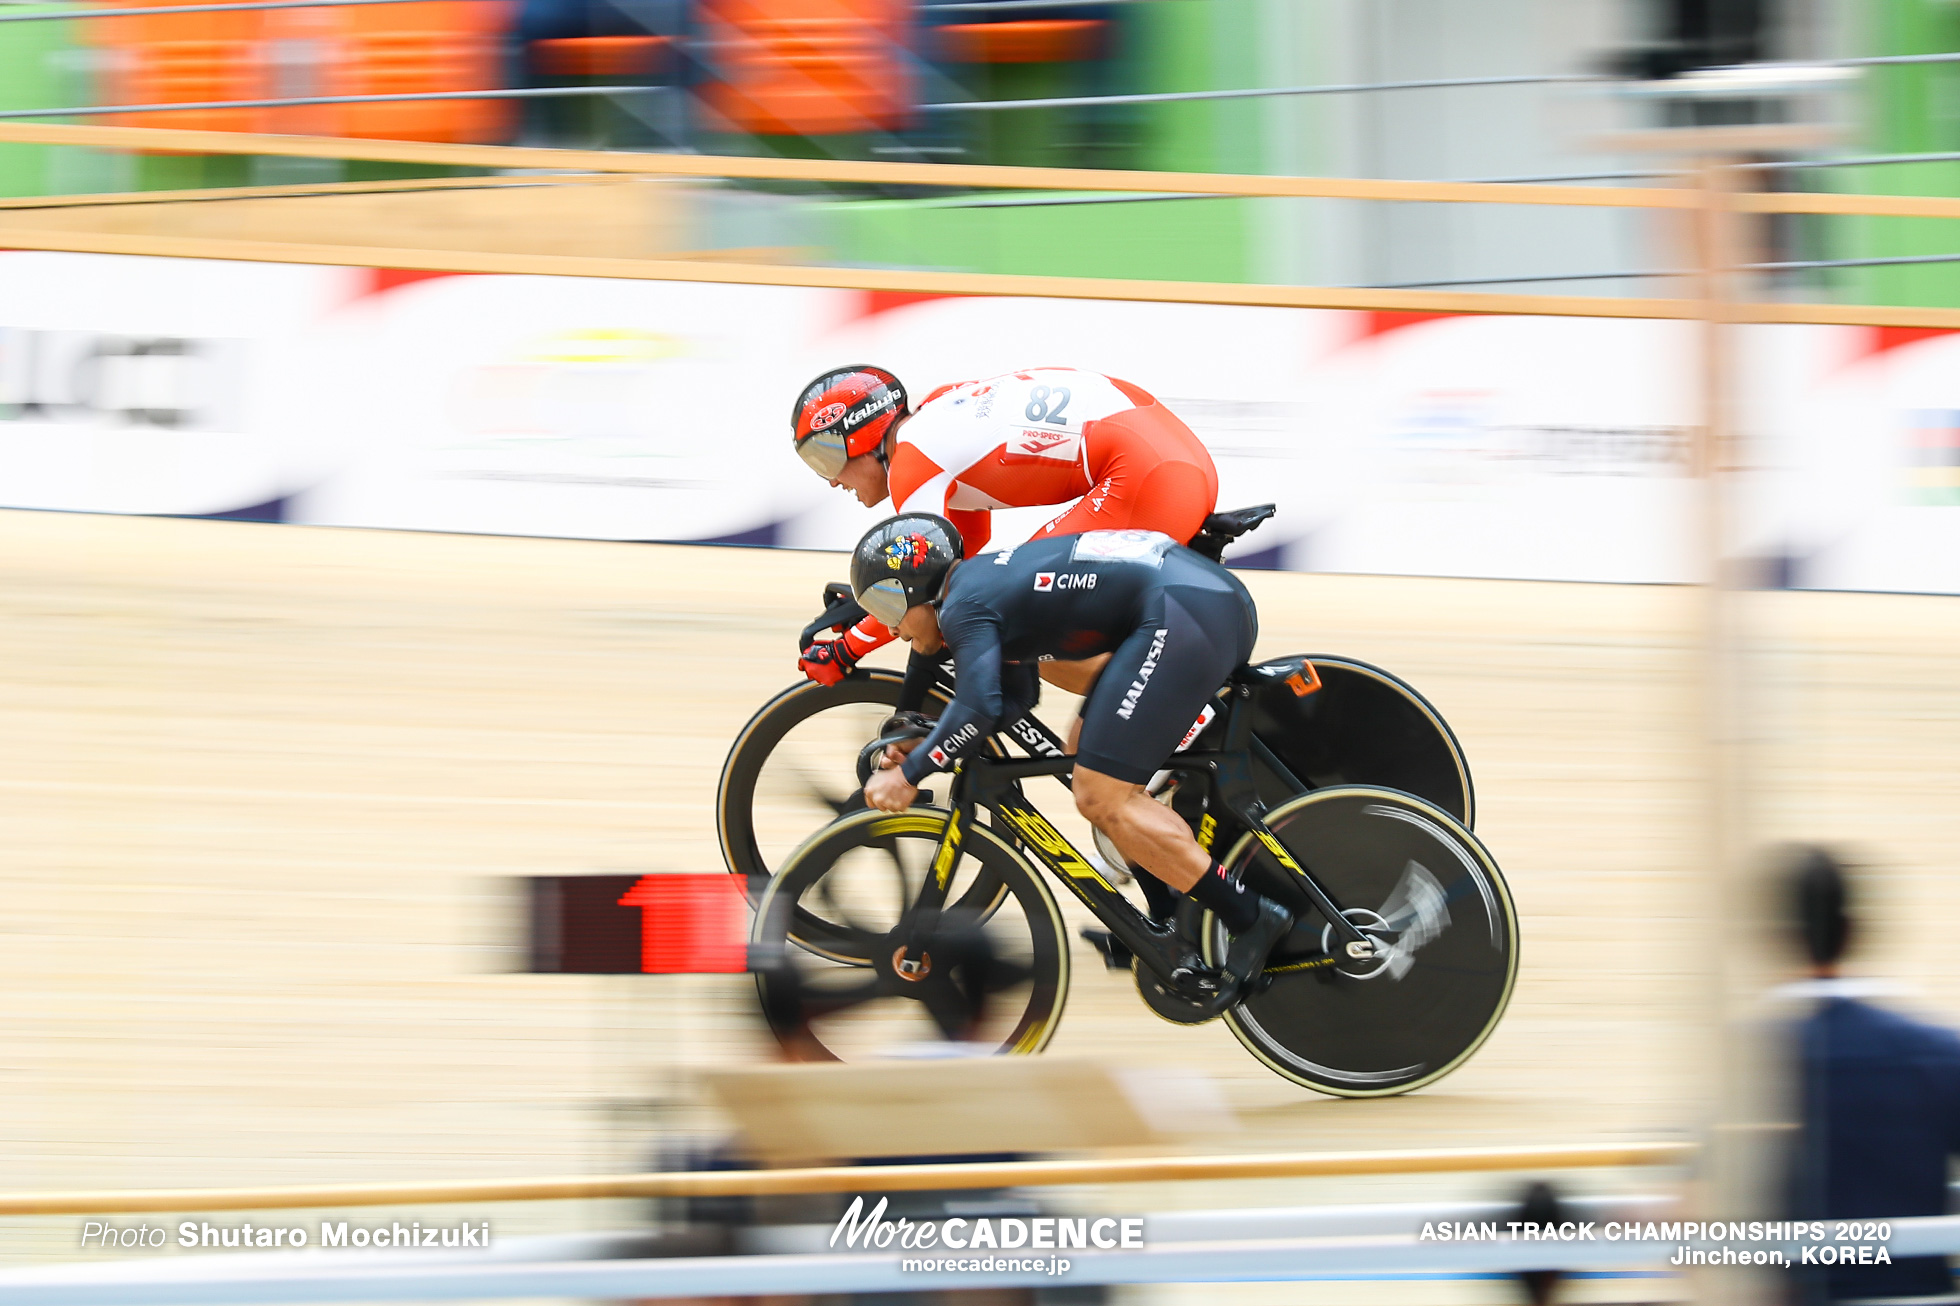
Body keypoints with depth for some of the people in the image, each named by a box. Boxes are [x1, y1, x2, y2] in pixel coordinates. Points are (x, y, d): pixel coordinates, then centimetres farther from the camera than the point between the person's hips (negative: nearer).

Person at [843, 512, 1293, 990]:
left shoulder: (964, 607, -5)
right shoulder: (990, 580, 25)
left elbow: (978, 708, -20)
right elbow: (1016, 700, 32)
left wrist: (909, 774, -8)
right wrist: (923, 747, 22)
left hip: (1182, 614, -11)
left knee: (1102, 798, -9)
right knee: (1086, 749, 22)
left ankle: (1250, 919, -8)